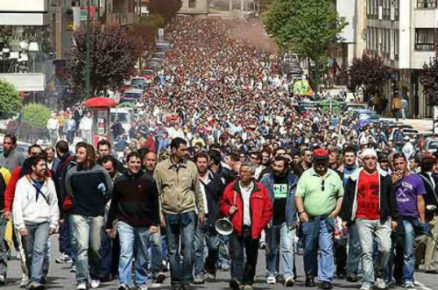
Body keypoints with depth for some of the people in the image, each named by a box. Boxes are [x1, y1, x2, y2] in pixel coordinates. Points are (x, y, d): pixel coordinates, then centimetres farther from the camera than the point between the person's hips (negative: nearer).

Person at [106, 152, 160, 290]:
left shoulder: (148, 180, 1)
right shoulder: (120, 181, 4)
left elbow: (155, 203, 3)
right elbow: (114, 204, 10)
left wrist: (155, 223, -4)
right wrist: (109, 225, 12)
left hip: (144, 225, 1)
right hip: (125, 223, -1)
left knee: (142, 256, 11)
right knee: (126, 253, -15)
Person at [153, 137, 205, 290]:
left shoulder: (191, 166, 3)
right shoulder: (161, 167, 0)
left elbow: (197, 190, 11)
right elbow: (157, 192, 3)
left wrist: (201, 211, 11)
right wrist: (159, 213, -3)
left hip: (187, 211, 0)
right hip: (169, 213, 0)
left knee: (188, 244, -11)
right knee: (173, 249, 7)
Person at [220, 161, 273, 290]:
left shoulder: (260, 189, 4)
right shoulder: (231, 188, 5)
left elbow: (268, 210, 6)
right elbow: (223, 203, 15)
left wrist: (260, 225, -2)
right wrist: (228, 209, -7)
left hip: (253, 230, 1)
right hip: (236, 229, -1)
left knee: (252, 258, 10)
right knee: (236, 255, -15)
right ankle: (236, 279, -27)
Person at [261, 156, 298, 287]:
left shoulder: (293, 180, 3)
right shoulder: (266, 180, 4)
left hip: (287, 220, -2)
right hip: (271, 220, 2)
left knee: (287, 247, -12)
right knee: (271, 249, 11)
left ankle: (288, 275, -15)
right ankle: (272, 274, 23)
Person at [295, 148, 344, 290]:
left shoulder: (334, 176, 9)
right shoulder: (306, 175, 4)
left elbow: (340, 195, 14)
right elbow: (299, 195, 1)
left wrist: (337, 210, -1)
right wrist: (301, 212, -11)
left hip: (327, 219, 0)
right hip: (309, 218, 0)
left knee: (327, 249, -10)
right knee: (309, 250, 9)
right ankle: (310, 276, 23)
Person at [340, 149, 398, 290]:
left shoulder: (384, 177, 10)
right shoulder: (354, 178, 7)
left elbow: (391, 198, 12)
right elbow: (347, 199, 8)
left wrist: (394, 218, 9)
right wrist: (346, 219, 5)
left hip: (382, 220, 1)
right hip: (363, 220, -1)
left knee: (385, 249, -7)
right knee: (366, 252, -5)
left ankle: (380, 274, 15)